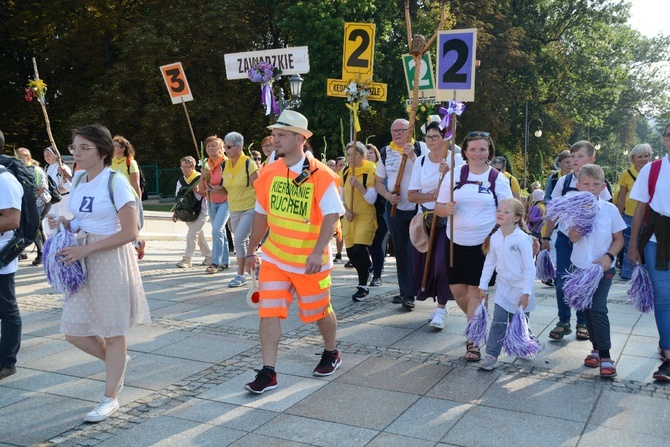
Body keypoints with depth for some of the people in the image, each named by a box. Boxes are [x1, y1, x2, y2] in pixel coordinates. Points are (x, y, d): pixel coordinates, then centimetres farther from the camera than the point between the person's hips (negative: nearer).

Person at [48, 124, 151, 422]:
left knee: (113, 333, 4)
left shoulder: (115, 182, -14)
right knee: (73, 332, 7)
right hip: (83, 260, 7)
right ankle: (118, 362, 34)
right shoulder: (78, 179, 8)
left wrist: (86, 249, -20)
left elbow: (129, 233, -17)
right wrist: (64, 224, -1)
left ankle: (110, 398, 19)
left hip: (111, 260, -7)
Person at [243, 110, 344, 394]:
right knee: (268, 312, -4)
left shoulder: (320, 175, -15)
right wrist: (251, 250, 15)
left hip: (309, 261, -4)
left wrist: (317, 252, -34)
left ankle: (331, 354, 39)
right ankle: (268, 373, 5)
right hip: (274, 258, 4)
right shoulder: (269, 173, 1)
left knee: (319, 311, 13)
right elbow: (262, 214, 11)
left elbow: (332, 215, -22)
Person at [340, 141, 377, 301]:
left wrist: (359, 185, -27)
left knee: (359, 250, -18)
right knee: (351, 252, 6)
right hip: (349, 217, 6)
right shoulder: (345, 172, 7)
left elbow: (372, 199, -15)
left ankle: (363, 286, -7)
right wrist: (346, 210, -4)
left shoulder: (370, 171, -10)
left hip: (366, 216, -6)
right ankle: (367, 267, 34)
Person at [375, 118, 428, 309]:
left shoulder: (421, 148, -4)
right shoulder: (385, 152, 6)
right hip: (395, 209, 4)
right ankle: (404, 291, 21)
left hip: (418, 208, -4)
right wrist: (388, 196, -7)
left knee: (414, 251, -6)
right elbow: (379, 182, 11)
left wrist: (412, 156, -21)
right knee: (400, 251, 10)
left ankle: (409, 294, -2)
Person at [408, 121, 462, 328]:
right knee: (426, 262, 5)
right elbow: (411, 195, 1)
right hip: (426, 219, 4)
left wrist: (447, 174, -22)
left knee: (443, 262, -12)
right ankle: (441, 302, 24)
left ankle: (441, 308, 0)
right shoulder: (421, 161, 6)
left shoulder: (455, 159, -4)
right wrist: (434, 195, -14)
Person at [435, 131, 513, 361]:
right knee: (457, 290, 6)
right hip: (456, 241, 2)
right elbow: (439, 208, 2)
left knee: (476, 290, -1)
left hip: (484, 244, -2)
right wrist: (447, 209, -21)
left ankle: (473, 341, 10)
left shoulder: (498, 179, -2)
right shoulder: (454, 174, 1)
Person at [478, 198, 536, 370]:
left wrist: (526, 292, -17)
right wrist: (483, 286, 7)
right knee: (498, 322, -5)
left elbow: (530, 268, -16)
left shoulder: (522, 239, -18)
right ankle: (491, 356, -2)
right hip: (502, 287, 4)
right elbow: (489, 263, 7)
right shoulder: (494, 238, -2)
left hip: (519, 289, -4)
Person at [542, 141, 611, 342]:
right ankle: (563, 322, 13)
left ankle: (582, 323, 21)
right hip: (564, 237, 2)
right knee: (561, 281, -1)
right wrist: (545, 237, 7)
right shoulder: (563, 182, 1)